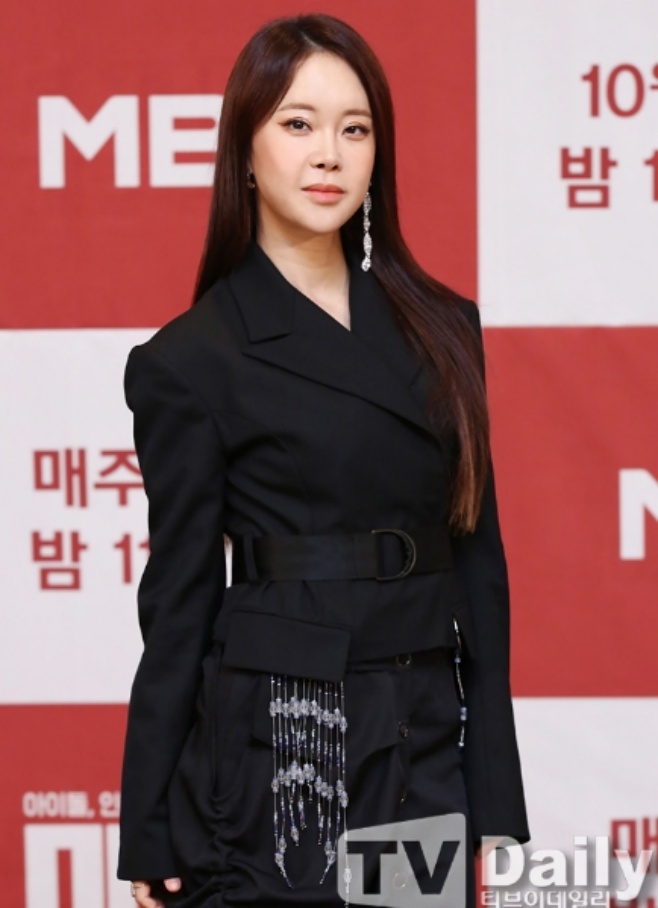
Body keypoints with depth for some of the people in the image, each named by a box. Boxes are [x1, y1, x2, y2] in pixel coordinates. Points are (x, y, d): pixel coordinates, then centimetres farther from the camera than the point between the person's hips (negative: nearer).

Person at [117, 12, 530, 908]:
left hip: (427, 754, 4)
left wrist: (496, 804, 6)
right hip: (271, 760, -4)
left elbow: (479, 563, 10)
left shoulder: (442, 328, 9)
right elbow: (179, 599, -2)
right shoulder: (194, 360, -3)